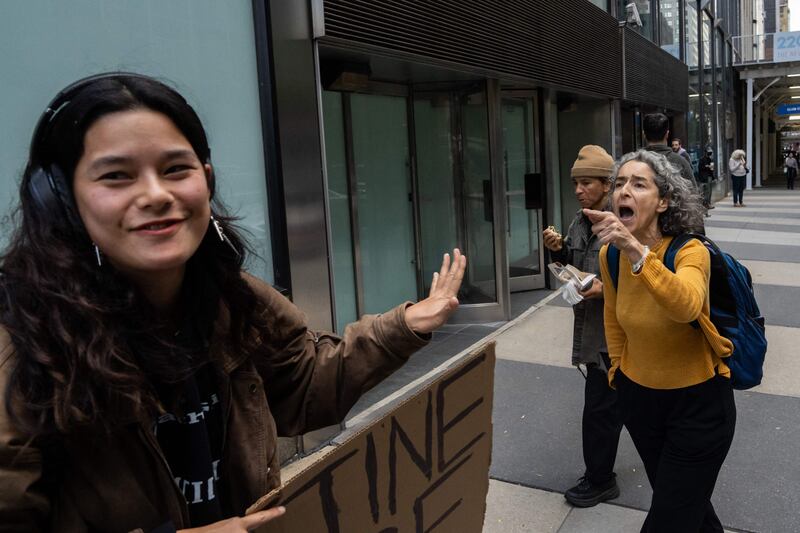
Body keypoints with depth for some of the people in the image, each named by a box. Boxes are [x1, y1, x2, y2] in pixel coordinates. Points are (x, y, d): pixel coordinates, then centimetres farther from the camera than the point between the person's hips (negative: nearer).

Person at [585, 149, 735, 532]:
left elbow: (686, 307, -47)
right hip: (638, 394, 5)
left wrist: (636, 250, -57)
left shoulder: (690, 251, -25)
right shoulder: (610, 255, -10)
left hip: (697, 400, -5)